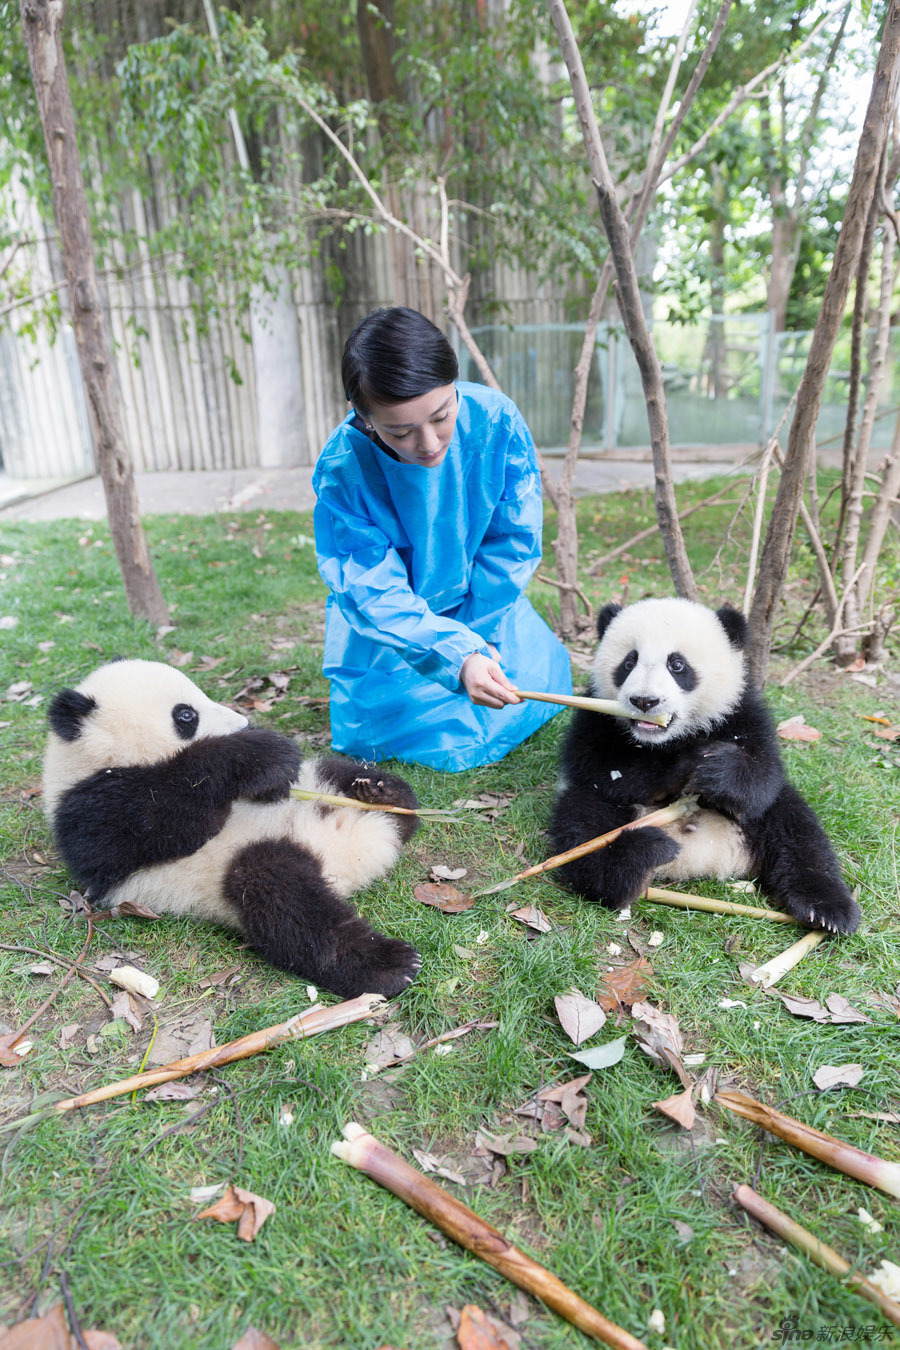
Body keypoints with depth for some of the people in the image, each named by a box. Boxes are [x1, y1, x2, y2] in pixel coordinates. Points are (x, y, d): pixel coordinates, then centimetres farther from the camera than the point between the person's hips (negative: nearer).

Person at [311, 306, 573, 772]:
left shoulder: (494, 418, -23)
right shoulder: (342, 468, -28)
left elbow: (514, 540, -13)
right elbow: (375, 594, -28)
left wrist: (474, 633, -14)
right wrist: (457, 656, -42)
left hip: (480, 606, 3)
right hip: (390, 620, -2)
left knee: (539, 684, -4)